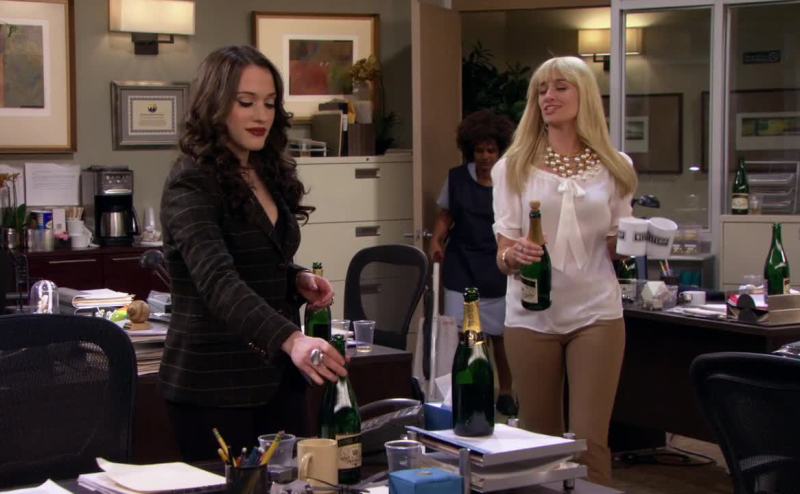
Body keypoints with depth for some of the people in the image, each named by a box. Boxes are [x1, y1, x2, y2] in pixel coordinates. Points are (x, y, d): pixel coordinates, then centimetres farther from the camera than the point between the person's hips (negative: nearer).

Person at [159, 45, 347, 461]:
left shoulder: (270, 176, 9)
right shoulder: (192, 184, -16)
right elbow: (217, 280, -31)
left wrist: (298, 281, 1)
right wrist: (291, 339, -45)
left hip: (278, 377, 8)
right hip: (213, 387, -8)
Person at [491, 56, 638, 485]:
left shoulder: (614, 167, 7)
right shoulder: (513, 167, 5)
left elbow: (617, 249, 12)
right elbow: (502, 256, 1)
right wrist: (513, 256, -22)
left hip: (596, 314, 0)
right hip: (531, 317, 0)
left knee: (590, 440, -6)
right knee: (539, 441, 7)